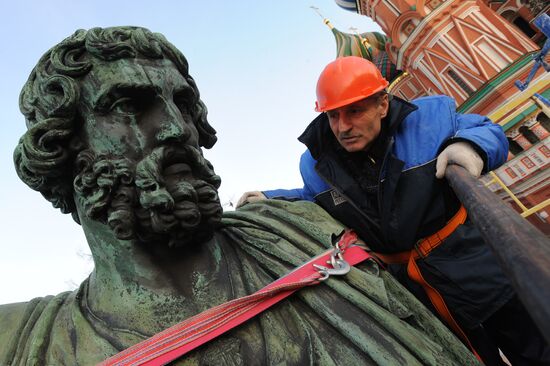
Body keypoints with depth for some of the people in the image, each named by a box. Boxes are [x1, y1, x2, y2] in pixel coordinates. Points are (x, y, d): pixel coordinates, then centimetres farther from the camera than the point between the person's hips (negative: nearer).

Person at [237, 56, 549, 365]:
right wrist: (272, 200, 0)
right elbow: (318, 199, 14)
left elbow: (489, 132, -1)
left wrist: (469, 144, -25)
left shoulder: (430, 115, -15)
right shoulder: (316, 164, -7)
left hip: (479, 265, -1)